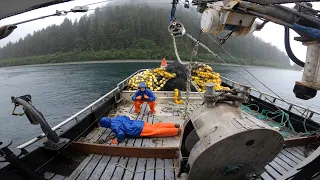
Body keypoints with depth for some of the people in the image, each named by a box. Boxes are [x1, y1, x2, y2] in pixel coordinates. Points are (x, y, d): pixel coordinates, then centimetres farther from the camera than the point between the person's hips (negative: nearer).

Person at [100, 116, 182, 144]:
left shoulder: (113, 126, -13)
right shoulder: (116, 118, 14)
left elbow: (121, 134, -28)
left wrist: (118, 140, -9)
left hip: (139, 130, -8)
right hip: (139, 123, 8)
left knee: (157, 131, -6)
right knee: (156, 126, 11)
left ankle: (178, 131, -7)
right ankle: (176, 125, 11)